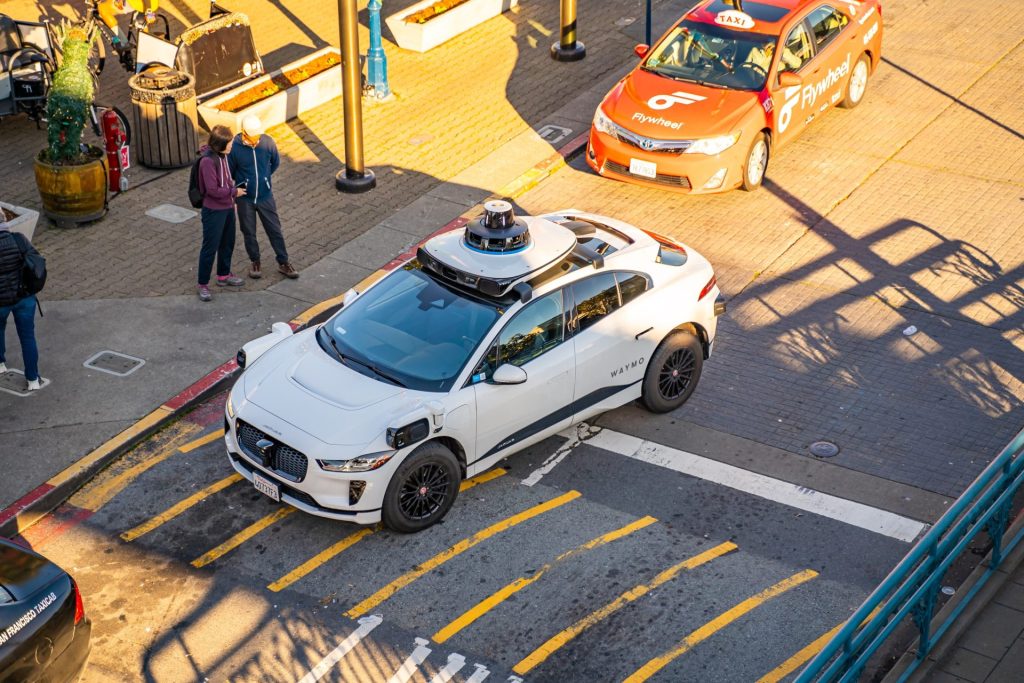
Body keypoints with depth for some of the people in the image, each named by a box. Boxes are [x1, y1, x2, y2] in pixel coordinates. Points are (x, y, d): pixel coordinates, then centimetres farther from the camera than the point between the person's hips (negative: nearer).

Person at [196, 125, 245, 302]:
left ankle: (224, 275, 40)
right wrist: (234, 191, -15)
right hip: (214, 211, -9)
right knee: (210, 247, 1)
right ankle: (203, 285, 13)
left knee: (228, 243, 22)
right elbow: (213, 190, -26)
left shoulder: (222, 155, 1)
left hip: (228, 208, 9)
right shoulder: (208, 161, -26)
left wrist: (232, 200, 16)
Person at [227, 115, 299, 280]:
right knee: (249, 232, 14)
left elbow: (275, 162, 6)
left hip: (265, 196, 1)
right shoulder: (235, 147, -21)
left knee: (275, 230, 10)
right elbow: (229, 172, -5)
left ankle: (283, 263, 24)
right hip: (245, 198, -1)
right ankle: (254, 262, 34)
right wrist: (243, 183, 8)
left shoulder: (268, 142, -15)